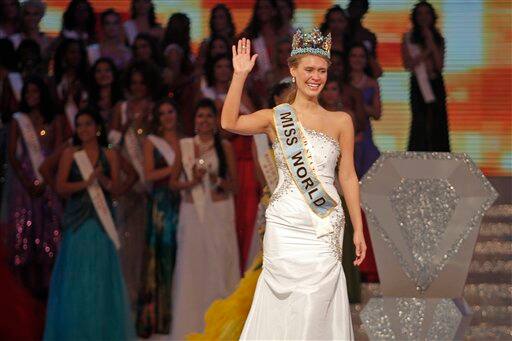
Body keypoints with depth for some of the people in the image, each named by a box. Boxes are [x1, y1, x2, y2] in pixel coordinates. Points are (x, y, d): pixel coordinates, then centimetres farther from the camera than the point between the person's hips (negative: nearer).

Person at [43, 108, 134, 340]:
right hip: (77, 219, -1)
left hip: (101, 219, 1)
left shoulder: (109, 155, 7)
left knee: (102, 274, 2)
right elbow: (60, 187, -4)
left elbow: (114, 186, 2)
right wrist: (86, 183, -15)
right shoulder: (70, 154, 3)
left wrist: (102, 177, -17)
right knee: (76, 274, -1)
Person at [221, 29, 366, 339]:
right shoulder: (275, 118, 4)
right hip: (284, 226, 0)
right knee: (284, 307, 0)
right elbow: (230, 122, -12)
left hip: (325, 229, 0)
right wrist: (240, 75, -18)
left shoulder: (341, 122, 6)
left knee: (316, 307, -2)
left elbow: (348, 177, 8)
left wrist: (358, 229, 6)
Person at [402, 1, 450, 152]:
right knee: (420, 124, -11)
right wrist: (427, 51, -10)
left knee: (438, 125, -1)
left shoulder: (438, 38, 9)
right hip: (418, 84, -3)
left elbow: (440, 65, -1)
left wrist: (432, 44, -8)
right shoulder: (408, 37, 3)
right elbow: (408, 64, -6)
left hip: (436, 84, 3)